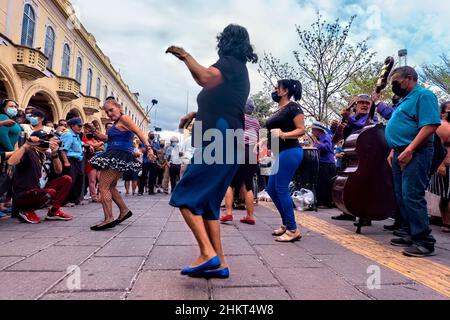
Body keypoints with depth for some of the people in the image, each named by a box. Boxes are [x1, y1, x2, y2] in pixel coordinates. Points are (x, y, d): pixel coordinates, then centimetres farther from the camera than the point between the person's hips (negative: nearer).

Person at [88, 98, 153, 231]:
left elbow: (139, 132, -17)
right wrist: (94, 130, 9)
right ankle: (124, 210, 26)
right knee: (111, 187, 18)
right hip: (116, 157, 10)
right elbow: (107, 138, 21)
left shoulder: (124, 118, -7)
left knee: (103, 186, -10)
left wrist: (148, 148, -27)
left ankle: (109, 218, -13)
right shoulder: (117, 123, 21)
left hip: (119, 155, -10)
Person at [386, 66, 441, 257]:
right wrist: (394, 151, 18)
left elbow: (430, 126, -20)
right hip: (401, 154, 10)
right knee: (402, 196, 12)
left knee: (412, 196, -12)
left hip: (415, 154, -10)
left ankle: (424, 242, -4)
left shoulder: (424, 96, -8)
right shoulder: (405, 100, 23)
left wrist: (409, 150, -24)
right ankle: (410, 235, 23)